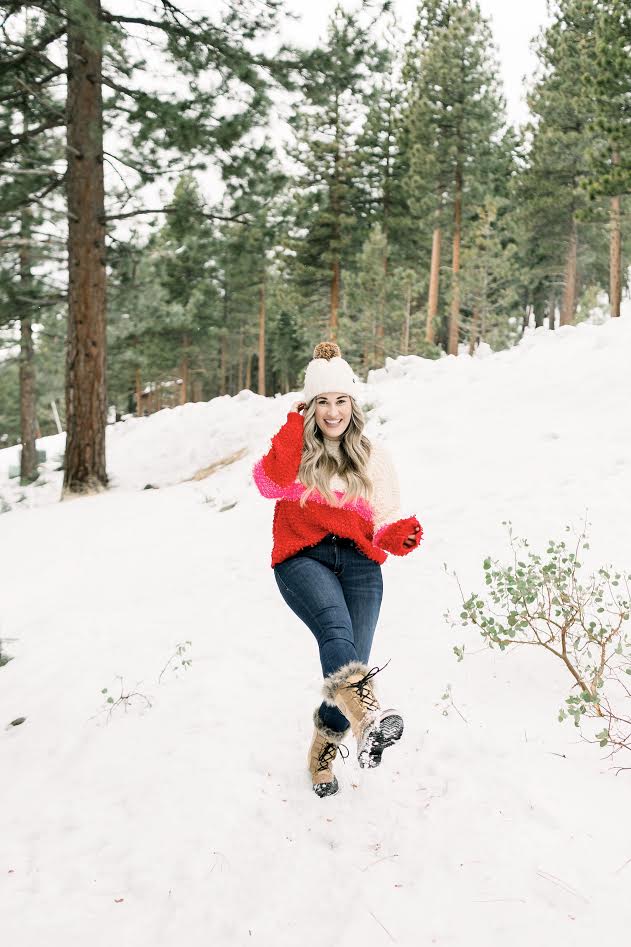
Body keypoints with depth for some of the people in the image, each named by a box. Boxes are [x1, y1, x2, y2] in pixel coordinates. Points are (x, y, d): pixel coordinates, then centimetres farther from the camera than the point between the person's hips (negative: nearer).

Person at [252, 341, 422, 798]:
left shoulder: (374, 456, 17)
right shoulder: (293, 450, 11)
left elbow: (386, 521, 14)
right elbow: (271, 484, -12)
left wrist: (402, 536, -8)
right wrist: (292, 431, -15)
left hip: (358, 561, 2)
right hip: (303, 558, -2)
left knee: (351, 660, -8)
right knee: (336, 626, -32)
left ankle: (322, 754, 19)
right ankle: (367, 718, -58)